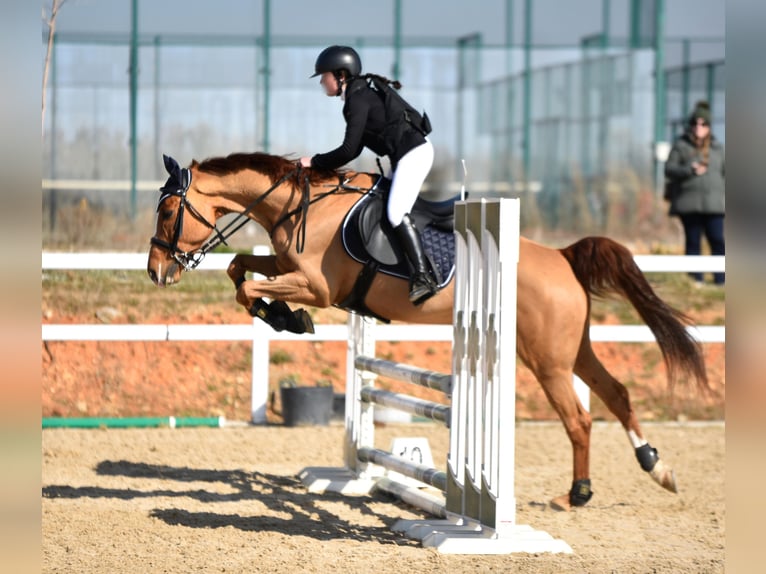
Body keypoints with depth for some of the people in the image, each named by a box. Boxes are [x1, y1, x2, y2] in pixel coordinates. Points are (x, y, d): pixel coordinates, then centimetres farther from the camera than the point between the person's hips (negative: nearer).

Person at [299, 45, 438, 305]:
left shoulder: (359, 99, -14)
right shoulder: (359, 94, 16)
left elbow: (348, 150, -17)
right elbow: (355, 149, 20)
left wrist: (315, 162, -5)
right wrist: (322, 164, 13)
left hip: (413, 153, -11)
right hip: (409, 155, 11)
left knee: (396, 213, -20)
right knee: (397, 213, 12)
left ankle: (423, 277, -26)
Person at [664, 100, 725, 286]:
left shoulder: (717, 147, 14)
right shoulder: (680, 146, 5)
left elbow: (724, 173, 17)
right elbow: (669, 169, 0)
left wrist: (725, 196, 8)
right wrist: (690, 170, -16)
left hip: (713, 203, 2)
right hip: (689, 203, -2)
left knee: (718, 241, -7)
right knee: (693, 241, 2)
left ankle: (720, 280, -5)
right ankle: (695, 280, 5)